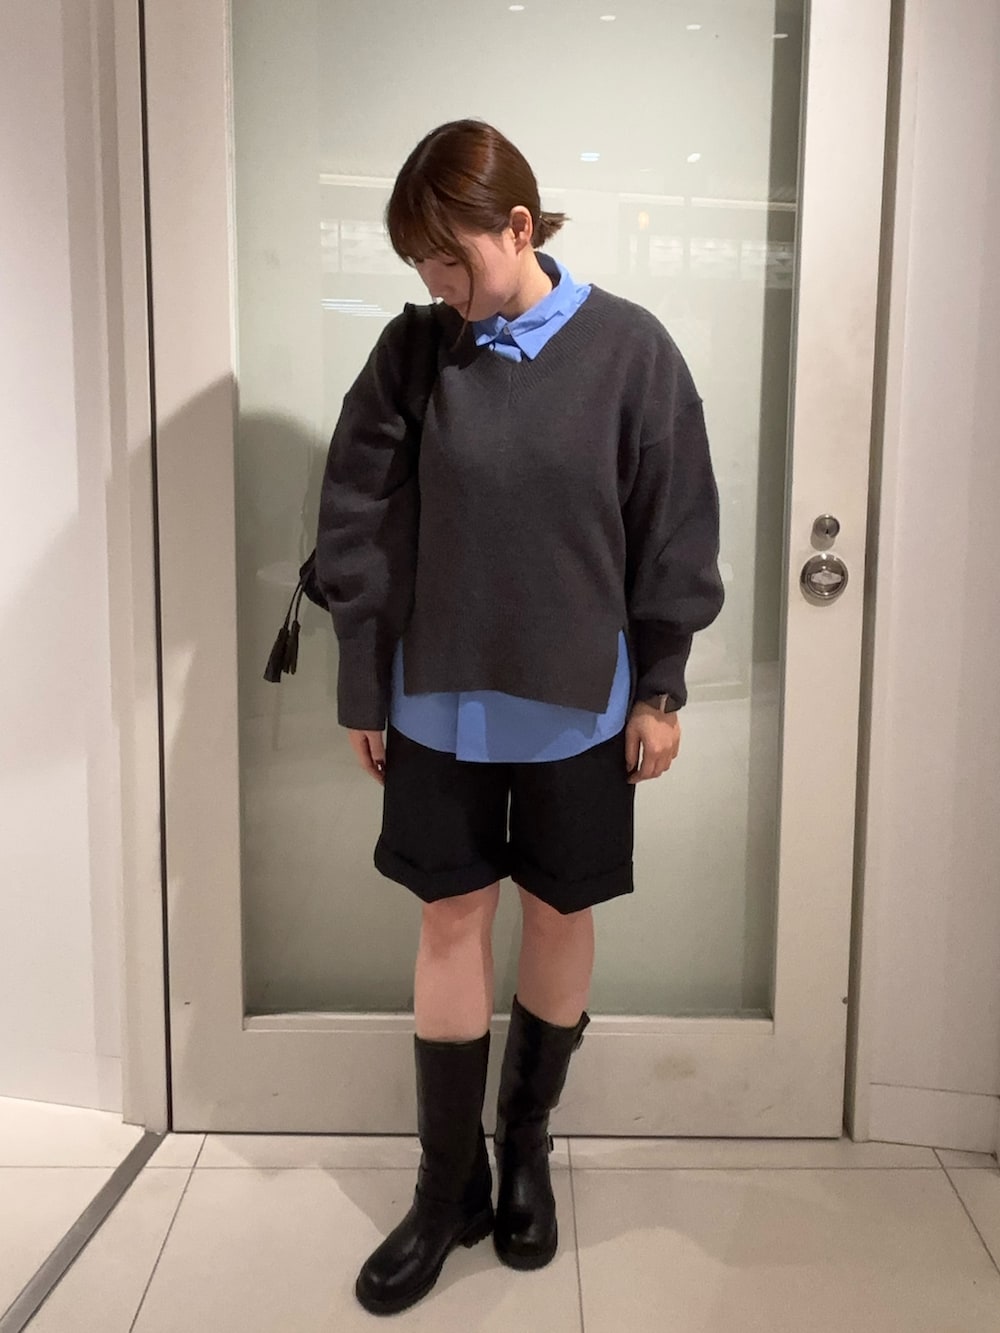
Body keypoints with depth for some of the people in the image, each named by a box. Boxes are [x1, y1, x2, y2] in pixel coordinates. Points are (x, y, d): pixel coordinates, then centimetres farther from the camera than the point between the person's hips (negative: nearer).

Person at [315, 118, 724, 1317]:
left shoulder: (627, 348, -7)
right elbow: (357, 529, 0)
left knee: (559, 916, 12)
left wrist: (659, 690, -2)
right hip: (441, 702, 1)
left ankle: (525, 1151, 35)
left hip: (577, 703, -1)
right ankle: (449, 1184, 26)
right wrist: (363, 690, 1)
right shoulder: (411, 351, -3)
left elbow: (674, 533, -3)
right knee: (451, 922, 9)